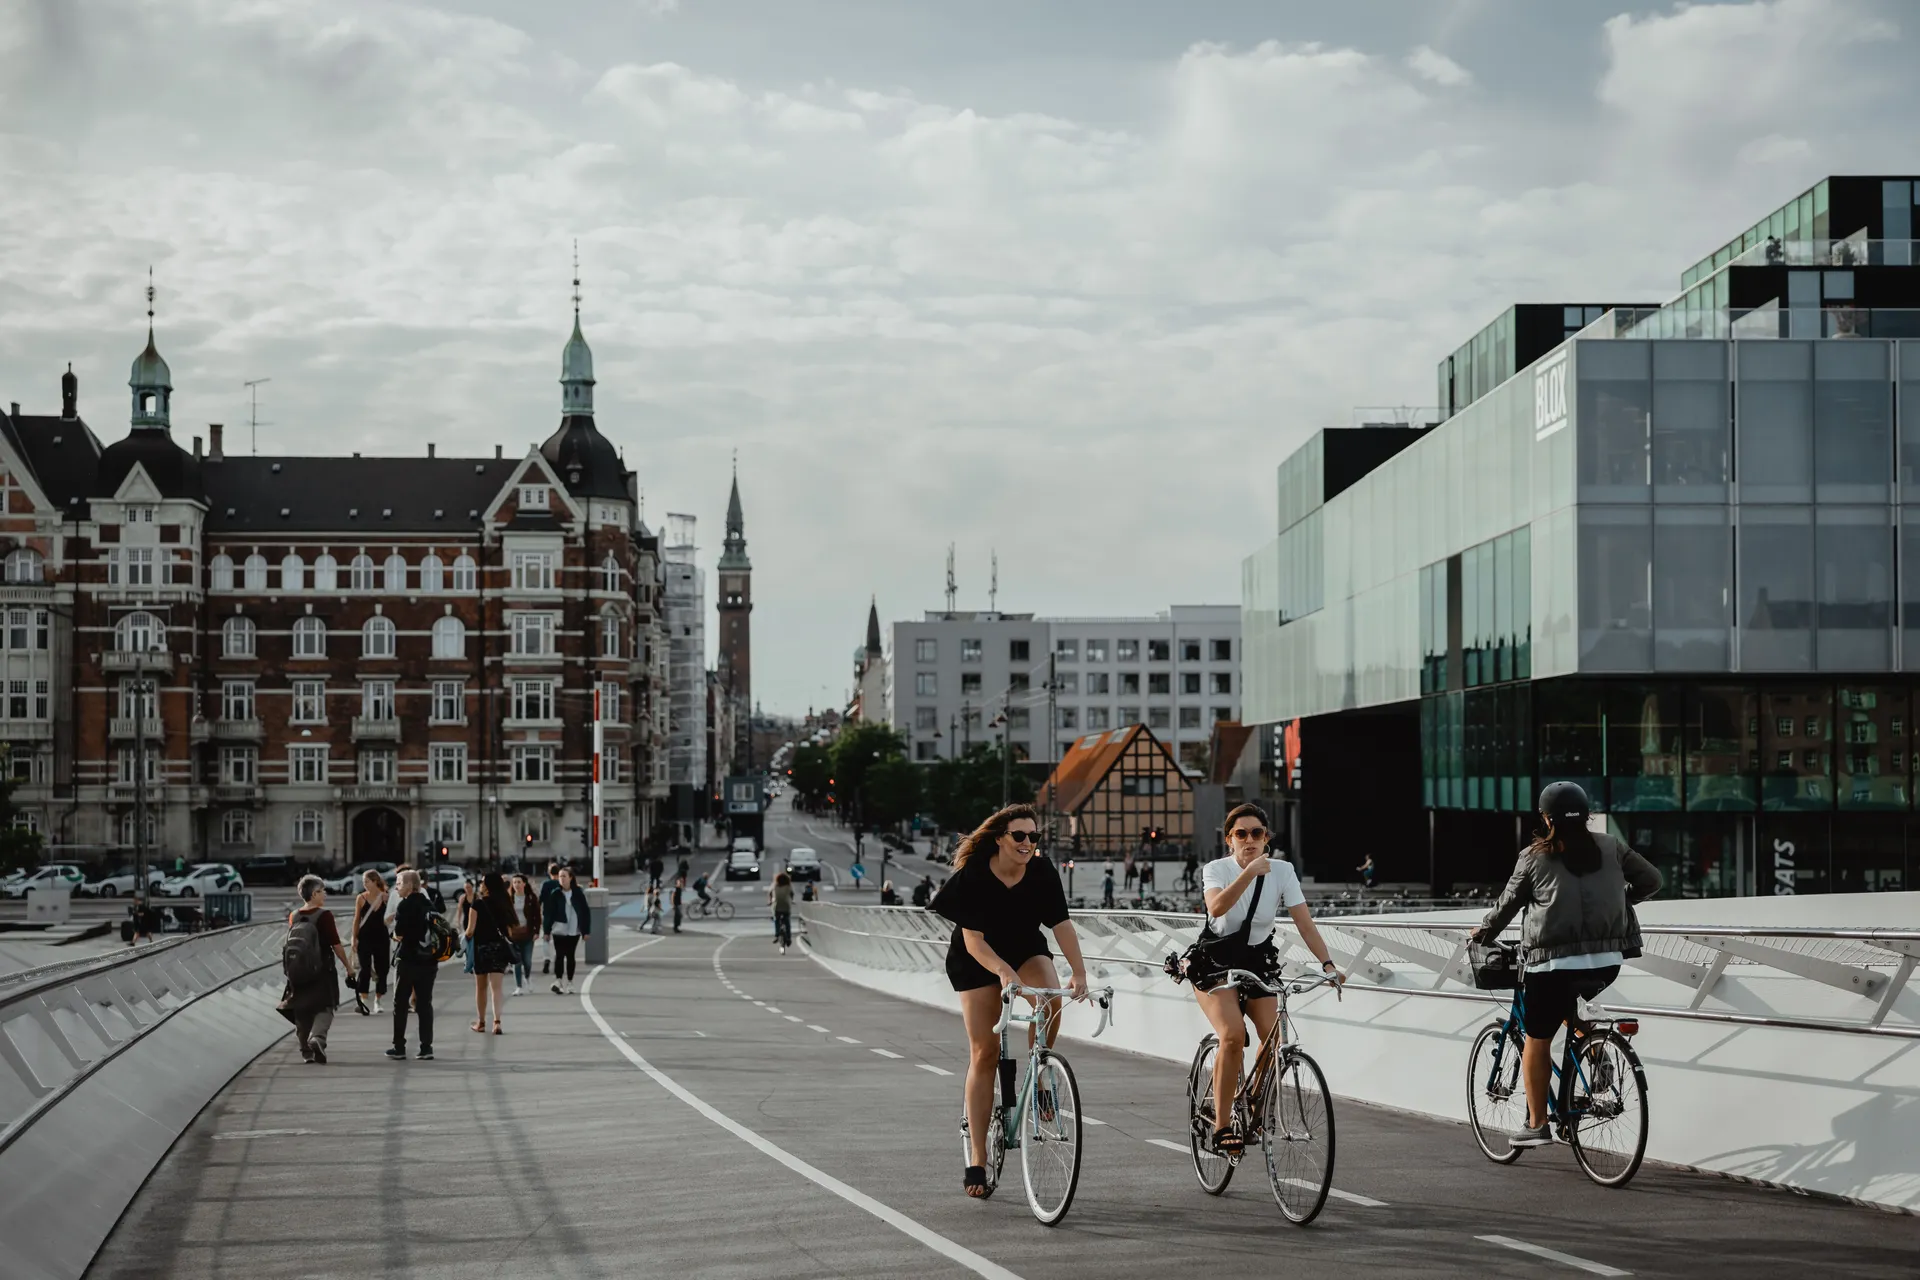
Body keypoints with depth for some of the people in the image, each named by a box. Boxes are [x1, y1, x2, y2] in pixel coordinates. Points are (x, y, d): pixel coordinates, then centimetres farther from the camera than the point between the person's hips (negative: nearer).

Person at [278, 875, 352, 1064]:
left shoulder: (293, 916, 5)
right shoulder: (324, 915, -12)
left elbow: (291, 945, 13)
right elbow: (336, 944, -12)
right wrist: (348, 966, -3)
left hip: (297, 971, 5)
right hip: (322, 970, -5)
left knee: (301, 1010, 13)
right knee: (324, 1007, 2)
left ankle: (306, 1050, 15)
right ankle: (317, 1037, -23)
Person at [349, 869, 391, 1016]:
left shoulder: (385, 897, -1)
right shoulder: (361, 898, 0)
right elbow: (357, 919, 5)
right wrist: (354, 939, 2)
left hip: (381, 937, 1)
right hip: (365, 938, -1)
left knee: (381, 970, 7)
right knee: (365, 969, -11)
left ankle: (377, 1001, 21)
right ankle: (361, 1001, -13)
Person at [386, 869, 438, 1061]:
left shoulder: (405, 905, -11)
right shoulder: (429, 905, 10)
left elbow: (398, 934, -15)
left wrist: (395, 936, 6)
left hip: (407, 960, -6)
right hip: (428, 960, 6)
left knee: (400, 1004, 5)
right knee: (425, 1004, 7)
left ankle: (399, 1047, 7)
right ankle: (426, 1048, 2)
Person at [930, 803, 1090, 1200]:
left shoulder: (1042, 872, -18)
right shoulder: (973, 877, -26)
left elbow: (1062, 924, -21)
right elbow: (973, 940, -30)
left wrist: (1079, 972, -34)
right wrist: (1003, 972, -47)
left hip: (1026, 950, 2)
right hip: (977, 960, -2)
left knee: (1050, 999, -32)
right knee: (984, 1052, -6)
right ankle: (976, 1159, -1)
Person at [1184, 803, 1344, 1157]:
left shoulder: (1282, 872, -7)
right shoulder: (1216, 869, -14)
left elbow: (1305, 924, -13)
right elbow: (1217, 907, -35)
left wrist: (1328, 964, -26)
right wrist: (1250, 871, -44)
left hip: (1257, 961, 3)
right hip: (1215, 963, -3)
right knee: (1233, 1035, -27)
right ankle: (1222, 1126, -20)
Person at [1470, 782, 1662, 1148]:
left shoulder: (1534, 857, -2)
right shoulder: (1609, 847, 7)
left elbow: (1508, 904, 7)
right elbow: (1651, 879, 10)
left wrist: (1482, 935, 25)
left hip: (1553, 962, -4)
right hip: (1606, 962, 4)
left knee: (1536, 1041, 8)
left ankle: (1536, 1125, 8)